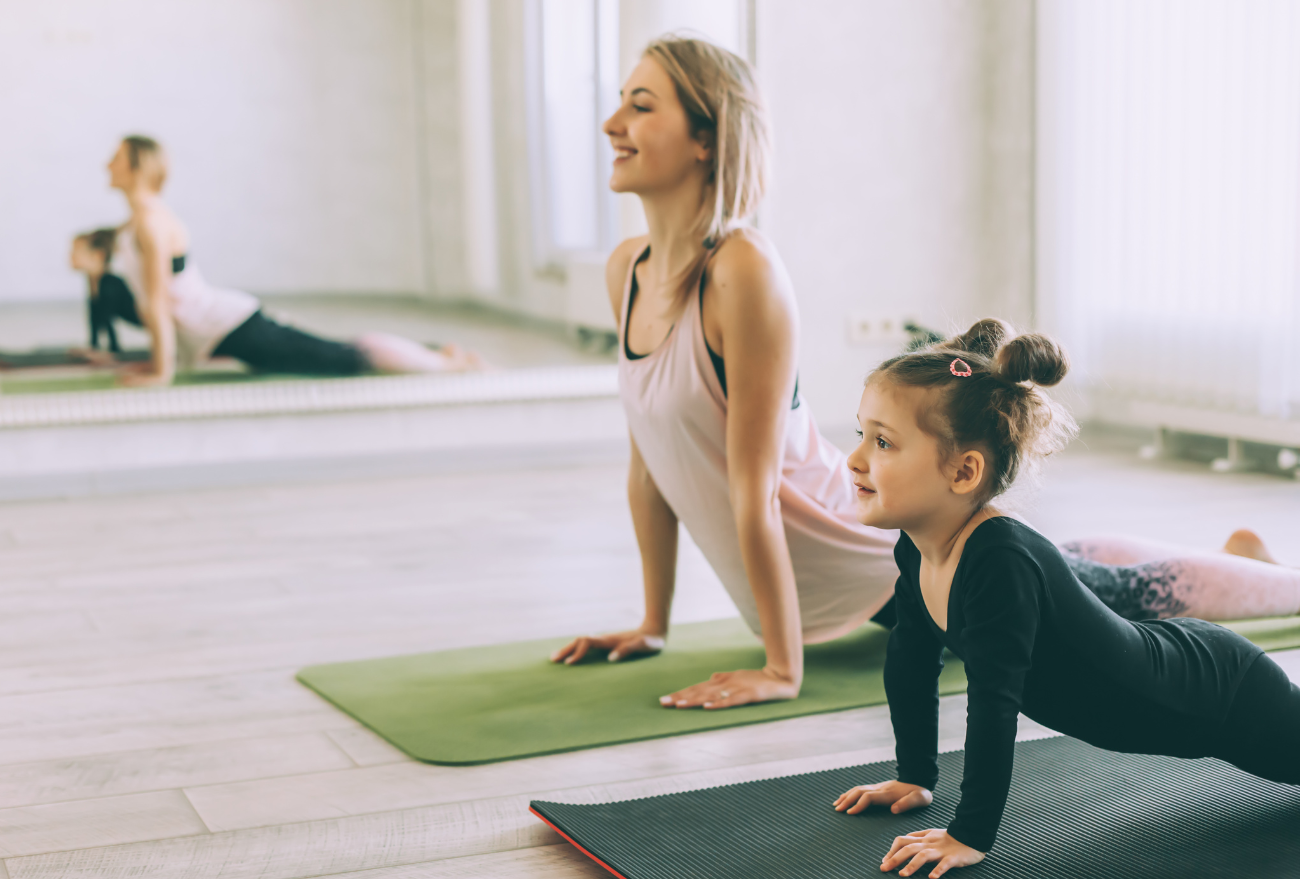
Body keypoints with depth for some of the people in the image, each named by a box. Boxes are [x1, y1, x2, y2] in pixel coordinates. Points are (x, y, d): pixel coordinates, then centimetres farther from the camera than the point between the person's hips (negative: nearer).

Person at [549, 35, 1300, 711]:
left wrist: (783, 670, -23)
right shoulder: (626, 270, -4)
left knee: (1129, 591, 13)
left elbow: (754, 488, -27)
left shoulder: (745, 272, -29)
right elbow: (648, 464, 4)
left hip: (896, 557, -8)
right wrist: (653, 625, 8)